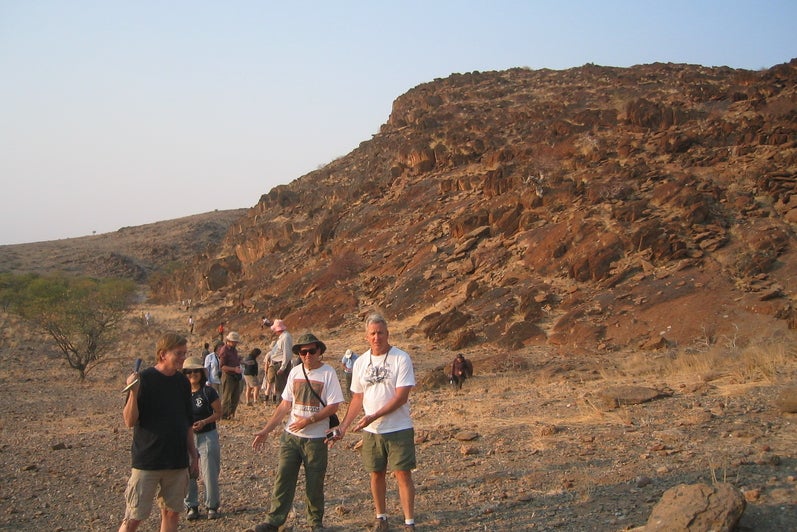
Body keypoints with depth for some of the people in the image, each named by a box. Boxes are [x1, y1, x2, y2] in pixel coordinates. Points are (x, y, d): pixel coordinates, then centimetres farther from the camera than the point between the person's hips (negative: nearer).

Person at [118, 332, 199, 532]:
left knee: (172, 513, 10)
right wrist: (133, 392, -29)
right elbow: (130, 421, -15)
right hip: (147, 461, -5)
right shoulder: (144, 380, -11)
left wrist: (194, 454, 15)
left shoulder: (182, 382, 7)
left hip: (178, 461, 6)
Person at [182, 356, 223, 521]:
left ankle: (212, 506, 18)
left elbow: (218, 413, -3)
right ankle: (192, 506, 22)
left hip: (207, 436, -3)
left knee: (210, 474, 1)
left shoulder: (208, 392, -7)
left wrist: (204, 422, -18)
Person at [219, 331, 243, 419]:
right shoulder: (224, 350, -13)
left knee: (236, 397, 11)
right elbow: (222, 366, -18)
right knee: (226, 398, -3)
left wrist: (238, 359, 11)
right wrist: (234, 369, -25)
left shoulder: (234, 349, 15)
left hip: (236, 377, 9)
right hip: (228, 377, -9)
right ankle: (223, 416, 5)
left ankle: (231, 415, 21)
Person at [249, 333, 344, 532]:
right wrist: (266, 430, 4)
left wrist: (308, 420, -18)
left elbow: (333, 406, -11)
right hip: (290, 436, 4)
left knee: (314, 484, 5)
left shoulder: (328, 373, -7)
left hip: (316, 438, -4)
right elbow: (285, 405, 9)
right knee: (283, 478, 1)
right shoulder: (295, 372, 6)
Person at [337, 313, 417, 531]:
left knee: (403, 474, -3)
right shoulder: (360, 362, 6)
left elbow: (401, 397, -15)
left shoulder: (401, 358, -9)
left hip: (399, 429, -4)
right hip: (371, 431, 4)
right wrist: (343, 426, 4)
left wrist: (373, 416, -21)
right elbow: (357, 398, 12)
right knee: (376, 474, 13)